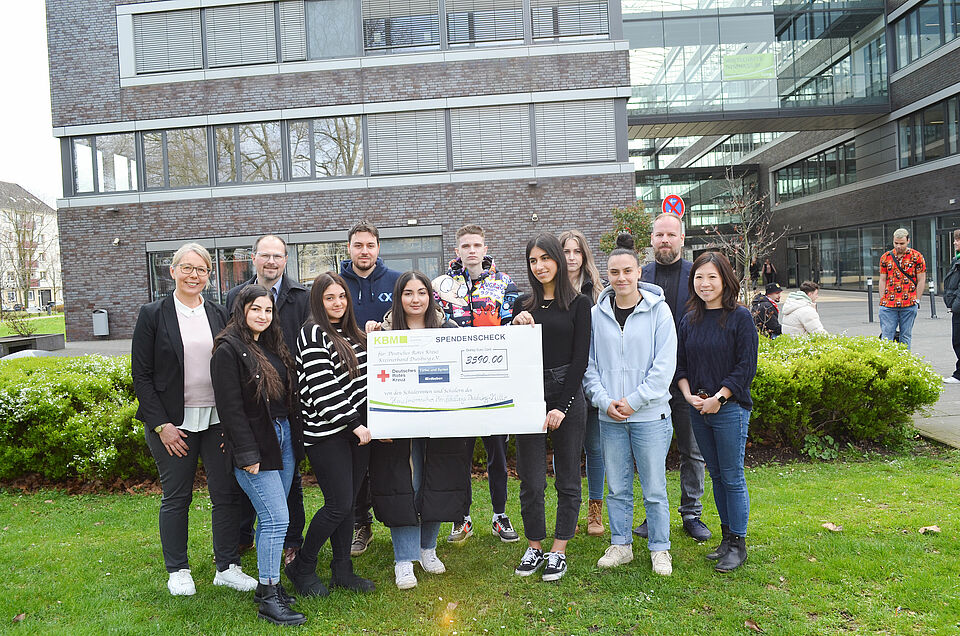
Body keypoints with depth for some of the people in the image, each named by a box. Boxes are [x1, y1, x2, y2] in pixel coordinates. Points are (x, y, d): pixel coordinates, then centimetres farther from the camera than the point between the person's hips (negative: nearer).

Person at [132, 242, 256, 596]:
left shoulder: (220, 315, 7)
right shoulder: (153, 315, -1)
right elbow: (141, 375, -3)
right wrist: (161, 425, -9)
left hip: (218, 419, 3)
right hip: (173, 422, -2)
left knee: (227, 494, 4)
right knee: (176, 497, 9)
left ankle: (227, 567, 18)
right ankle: (177, 571, 25)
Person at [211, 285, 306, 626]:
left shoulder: (273, 346, 13)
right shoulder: (228, 350, -10)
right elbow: (229, 407, -15)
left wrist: (295, 436, 11)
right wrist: (247, 454, -17)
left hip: (284, 438, 7)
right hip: (255, 444, -7)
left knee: (271, 518, 12)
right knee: (277, 518, -7)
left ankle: (267, 583, 24)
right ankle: (269, 598, 3)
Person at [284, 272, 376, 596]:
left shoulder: (353, 334, 15)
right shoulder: (313, 333, -9)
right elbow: (323, 388, -16)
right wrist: (353, 423, -18)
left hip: (357, 430, 7)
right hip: (327, 434, -7)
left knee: (349, 502, 11)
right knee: (339, 504, -5)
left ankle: (342, 570, 23)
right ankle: (301, 567, 15)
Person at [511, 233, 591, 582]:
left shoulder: (579, 303, 1)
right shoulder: (524, 304, 10)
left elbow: (580, 358, -4)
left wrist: (562, 406, -10)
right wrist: (516, 328, -8)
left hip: (567, 396, -2)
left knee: (567, 480, 6)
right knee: (531, 481, 5)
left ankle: (558, 551, 19)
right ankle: (534, 548, 21)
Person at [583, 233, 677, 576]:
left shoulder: (658, 310, -3)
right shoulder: (596, 314, 5)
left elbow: (664, 365, -6)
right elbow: (589, 364, 6)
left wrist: (634, 401, -11)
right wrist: (604, 401, -7)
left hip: (650, 414, -2)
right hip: (609, 417, 3)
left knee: (654, 487, 7)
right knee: (617, 486, 12)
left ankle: (660, 550, 23)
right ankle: (620, 545, 28)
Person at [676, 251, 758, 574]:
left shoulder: (740, 317, -6)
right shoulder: (689, 320, 8)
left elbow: (746, 367, -9)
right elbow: (680, 364, 10)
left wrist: (718, 398, -14)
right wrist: (689, 396, -5)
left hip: (730, 407, -5)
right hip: (697, 409, 5)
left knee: (732, 477, 1)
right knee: (716, 475, 13)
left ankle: (738, 543, 15)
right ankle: (726, 536, 26)